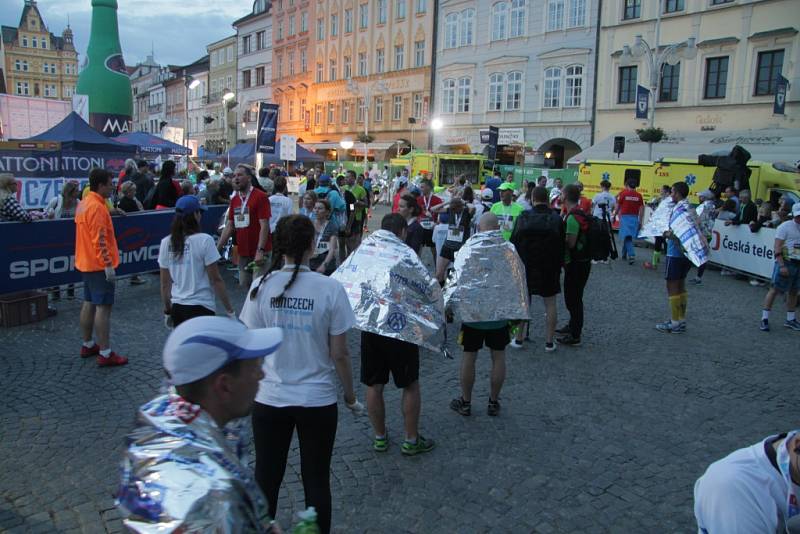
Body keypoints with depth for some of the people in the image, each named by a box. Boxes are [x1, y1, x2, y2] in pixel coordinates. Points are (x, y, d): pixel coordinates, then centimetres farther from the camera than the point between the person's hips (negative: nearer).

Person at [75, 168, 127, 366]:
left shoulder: (84, 203, 13)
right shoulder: (97, 207, -18)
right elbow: (100, 240, -23)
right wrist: (108, 264, -22)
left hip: (86, 263, 10)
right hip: (99, 265, -10)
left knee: (89, 304, 16)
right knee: (103, 307, -8)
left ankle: (88, 345, 27)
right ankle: (105, 354, -6)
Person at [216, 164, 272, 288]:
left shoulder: (260, 197, -9)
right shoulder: (234, 200, 11)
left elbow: (264, 225, -15)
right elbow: (229, 227, 14)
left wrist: (260, 250, -22)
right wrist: (217, 248, 9)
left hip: (259, 253, -7)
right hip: (243, 252, 7)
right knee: (244, 285, 11)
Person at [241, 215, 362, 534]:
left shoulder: (261, 286, -9)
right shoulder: (330, 289, -14)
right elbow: (339, 354, -9)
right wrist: (351, 396, 6)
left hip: (269, 399, 2)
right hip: (318, 400, -1)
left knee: (266, 478, 20)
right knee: (316, 481, 17)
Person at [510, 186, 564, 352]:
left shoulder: (523, 217, -7)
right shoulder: (556, 219, -5)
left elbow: (514, 243, -3)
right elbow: (561, 246, -2)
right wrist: (559, 266, 10)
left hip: (526, 267, 0)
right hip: (549, 269, 0)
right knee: (550, 304, 8)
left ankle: (518, 339, 15)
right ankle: (549, 342, 10)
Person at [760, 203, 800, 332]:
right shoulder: (785, 227, -7)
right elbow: (777, 247, -13)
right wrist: (782, 265, -20)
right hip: (786, 263, -6)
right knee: (775, 289, -4)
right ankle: (765, 318, 1)